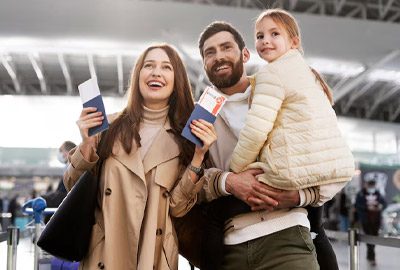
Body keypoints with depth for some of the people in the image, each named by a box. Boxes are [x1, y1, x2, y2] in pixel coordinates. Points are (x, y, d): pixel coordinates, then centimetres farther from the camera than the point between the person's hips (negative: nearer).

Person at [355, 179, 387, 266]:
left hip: (376, 219, 5)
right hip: (366, 220, -4)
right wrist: (367, 207, -25)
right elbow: (357, 206, -13)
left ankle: (369, 255, 33)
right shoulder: (361, 194, -5)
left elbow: (384, 203, 6)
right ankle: (372, 257, -5)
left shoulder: (378, 194, 8)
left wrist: (381, 206, -16)